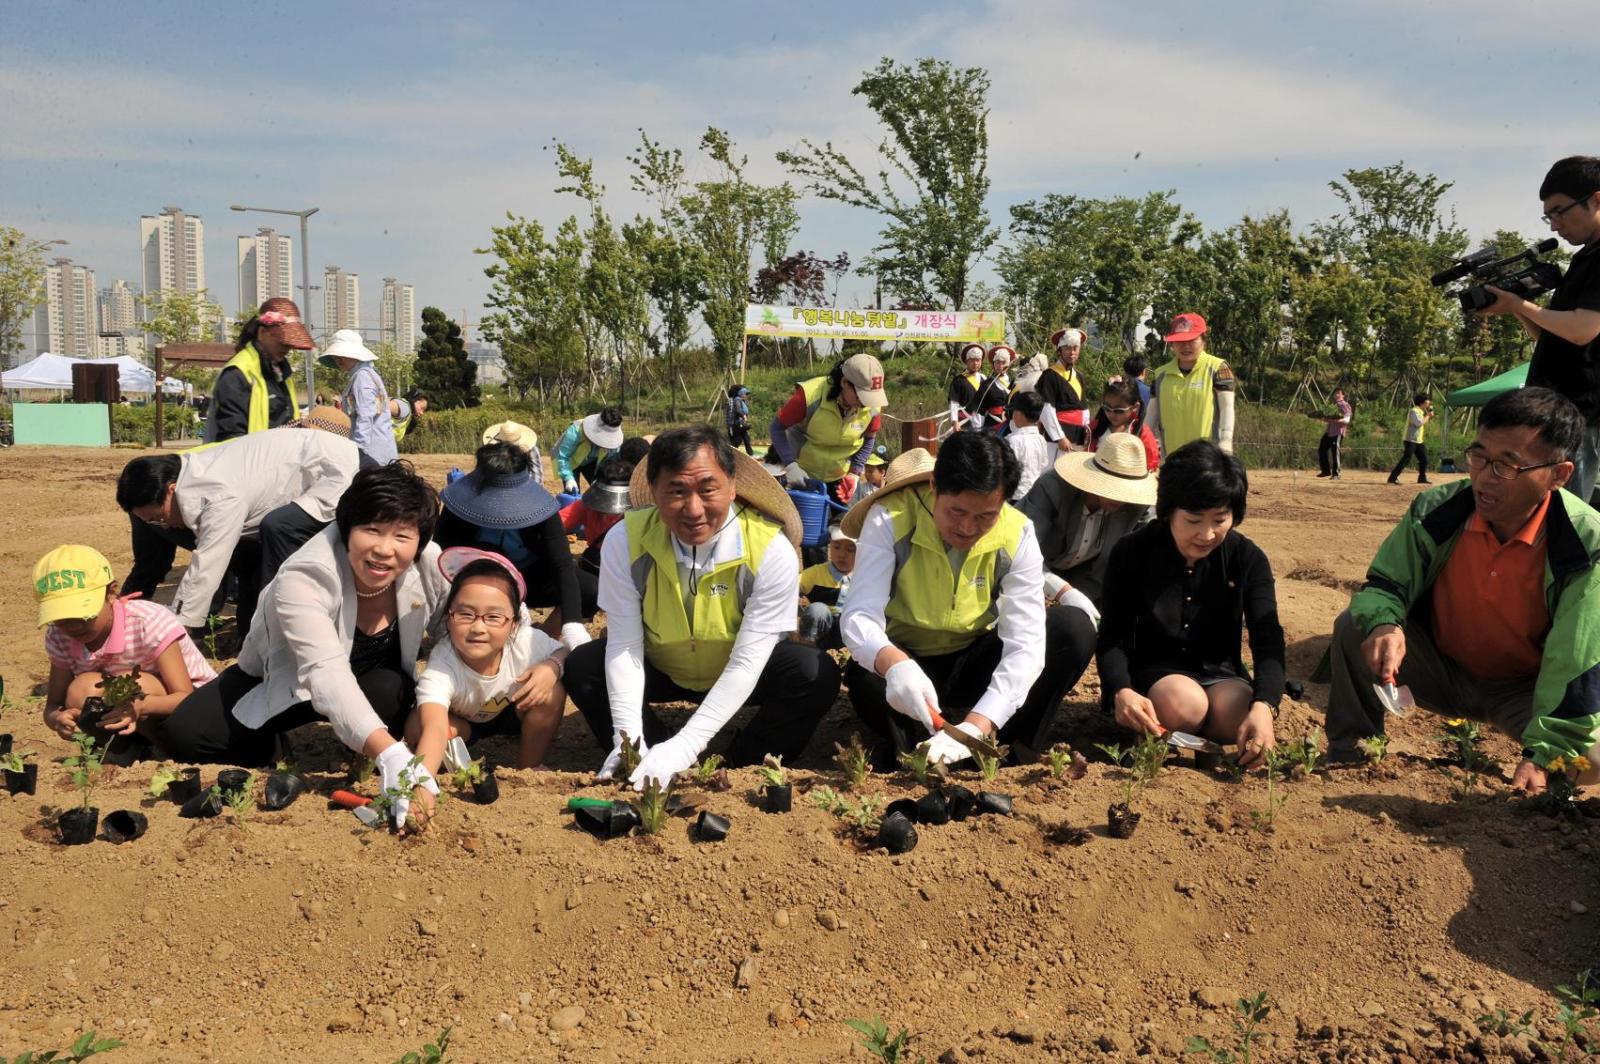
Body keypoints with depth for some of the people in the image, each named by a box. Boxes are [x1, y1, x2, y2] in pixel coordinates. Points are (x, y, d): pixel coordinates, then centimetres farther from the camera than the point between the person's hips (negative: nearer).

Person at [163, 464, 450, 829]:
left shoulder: (432, 567, -25)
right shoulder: (303, 580, -37)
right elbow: (327, 676, -51)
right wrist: (391, 756, -66)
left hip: (372, 681, 2)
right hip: (280, 679, -1)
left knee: (391, 691, -34)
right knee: (184, 735, -21)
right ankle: (274, 745, 9)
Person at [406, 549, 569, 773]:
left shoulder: (527, 643, -33)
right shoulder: (440, 670, -41)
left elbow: (566, 652, -12)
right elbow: (435, 730, -57)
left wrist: (552, 667, -37)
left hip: (511, 713, 2)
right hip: (461, 720, -2)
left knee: (552, 693, -29)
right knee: (416, 727, -34)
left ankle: (529, 768, -6)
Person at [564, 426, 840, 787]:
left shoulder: (772, 551, -29)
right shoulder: (625, 541, -23)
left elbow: (747, 663, -30)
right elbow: (624, 646, -22)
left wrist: (683, 747, -38)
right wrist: (628, 740, -36)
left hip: (739, 676, -1)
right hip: (660, 671, 1)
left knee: (817, 675, -27)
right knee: (582, 669, -22)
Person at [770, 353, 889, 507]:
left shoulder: (872, 406, -18)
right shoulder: (811, 395, -30)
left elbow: (869, 439, 1)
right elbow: (778, 427, -19)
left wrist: (854, 473, -10)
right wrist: (790, 465, -29)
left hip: (840, 476, 4)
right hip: (803, 473, -3)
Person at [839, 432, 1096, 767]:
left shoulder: (1017, 535, -17)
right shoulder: (890, 519, -22)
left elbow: (1025, 643, -24)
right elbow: (859, 617, -31)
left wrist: (975, 727, -41)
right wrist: (894, 664, -55)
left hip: (973, 664, 3)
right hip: (907, 663, -2)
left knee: (1076, 629, -20)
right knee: (866, 678, -38)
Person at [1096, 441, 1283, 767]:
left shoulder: (1248, 559, -7)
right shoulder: (1132, 554, -10)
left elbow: (1267, 640, -18)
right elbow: (1113, 637, -12)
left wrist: (1264, 705, -38)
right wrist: (1120, 691, -35)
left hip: (1220, 672, 2)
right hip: (1154, 673, -2)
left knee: (1237, 714, -32)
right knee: (1184, 703, -36)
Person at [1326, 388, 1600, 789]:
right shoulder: (1436, 512, -19)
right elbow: (1384, 585, -10)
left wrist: (1544, 753, -29)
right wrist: (1383, 624, -36)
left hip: (1523, 688, -2)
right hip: (1441, 670, 2)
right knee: (1354, 626, -21)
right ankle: (1346, 752, -5)